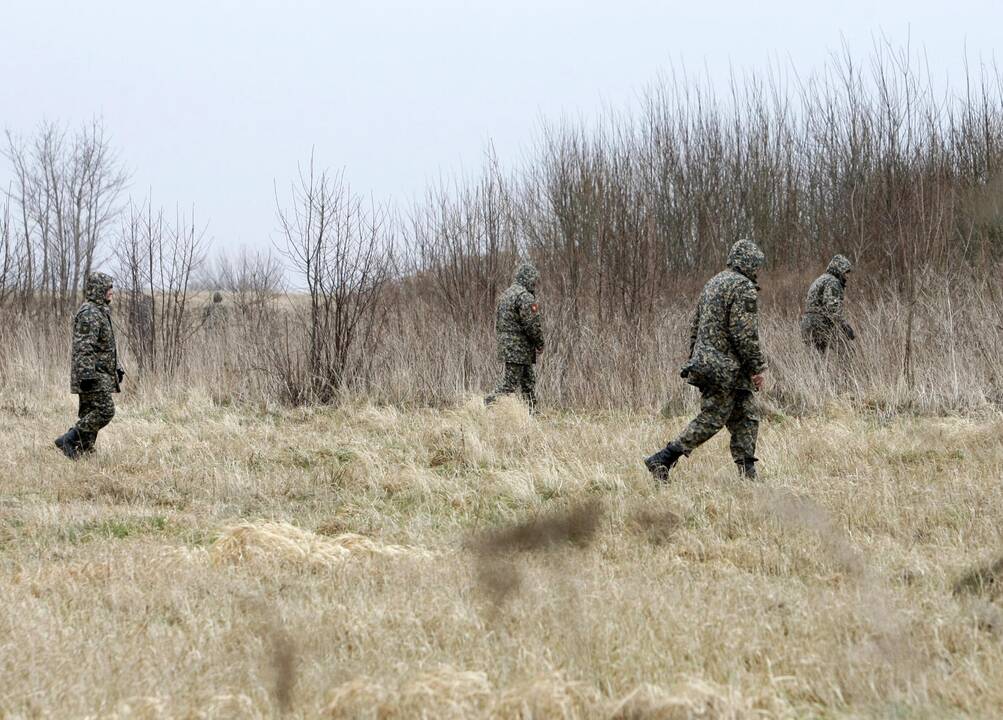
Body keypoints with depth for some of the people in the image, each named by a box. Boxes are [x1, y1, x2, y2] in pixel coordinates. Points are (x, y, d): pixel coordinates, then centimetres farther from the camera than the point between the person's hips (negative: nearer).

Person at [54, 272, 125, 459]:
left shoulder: (101, 312, 19)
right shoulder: (89, 314, -15)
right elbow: (83, 347, -22)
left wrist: (117, 367, 27)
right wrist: (87, 374, -27)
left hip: (99, 374, 10)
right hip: (93, 374, -10)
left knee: (90, 414, 9)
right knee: (105, 411, -14)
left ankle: (84, 449, 10)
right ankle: (68, 440, -13)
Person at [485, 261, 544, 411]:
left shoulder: (506, 294, 15)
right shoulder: (525, 296, -15)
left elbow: (497, 322, 20)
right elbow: (532, 324, -18)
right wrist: (539, 343, -3)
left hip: (506, 345, 10)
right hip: (519, 347, -10)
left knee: (529, 381, 13)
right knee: (510, 383, -9)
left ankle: (532, 411, 13)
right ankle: (489, 404, -15)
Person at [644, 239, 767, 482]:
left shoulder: (713, 283, 16)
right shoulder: (744, 288, -13)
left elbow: (696, 327, 19)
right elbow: (745, 334, -20)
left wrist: (694, 362, 23)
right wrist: (757, 368, -13)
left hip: (705, 362, 10)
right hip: (727, 368, -10)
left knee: (747, 419, 12)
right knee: (711, 420, -6)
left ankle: (747, 475, 10)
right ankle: (661, 460, -9)